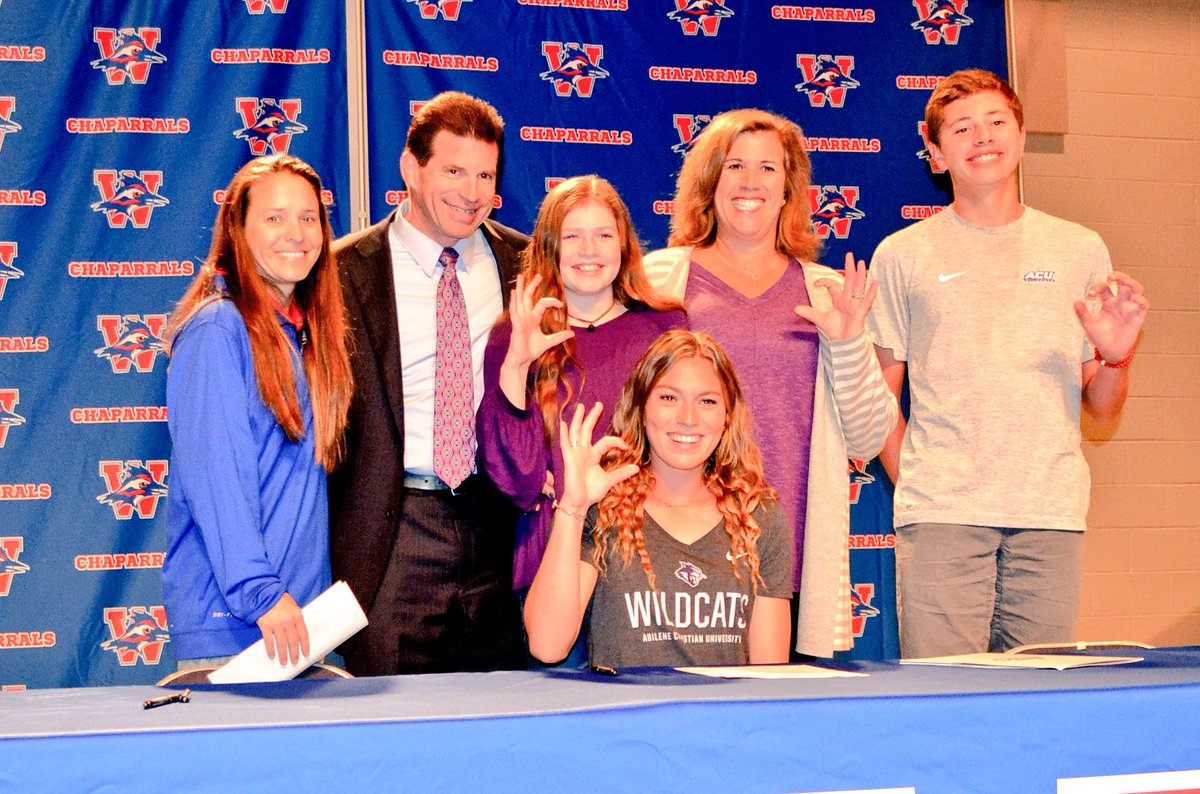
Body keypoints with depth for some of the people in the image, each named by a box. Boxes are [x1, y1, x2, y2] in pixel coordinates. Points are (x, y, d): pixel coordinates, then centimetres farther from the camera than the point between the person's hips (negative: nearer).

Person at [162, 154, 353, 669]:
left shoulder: (307, 335, 14)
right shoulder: (217, 329, -10)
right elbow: (213, 477, -17)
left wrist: (308, 600, 10)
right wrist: (260, 593, -22)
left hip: (298, 611, 7)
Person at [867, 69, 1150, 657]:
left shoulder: (1079, 249, 12)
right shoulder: (902, 255, 9)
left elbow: (1101, 408, 15)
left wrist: (1116, 357, -6)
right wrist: (914, 487, -2)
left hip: (1051, 516, 2)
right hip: (940, 515, -1)